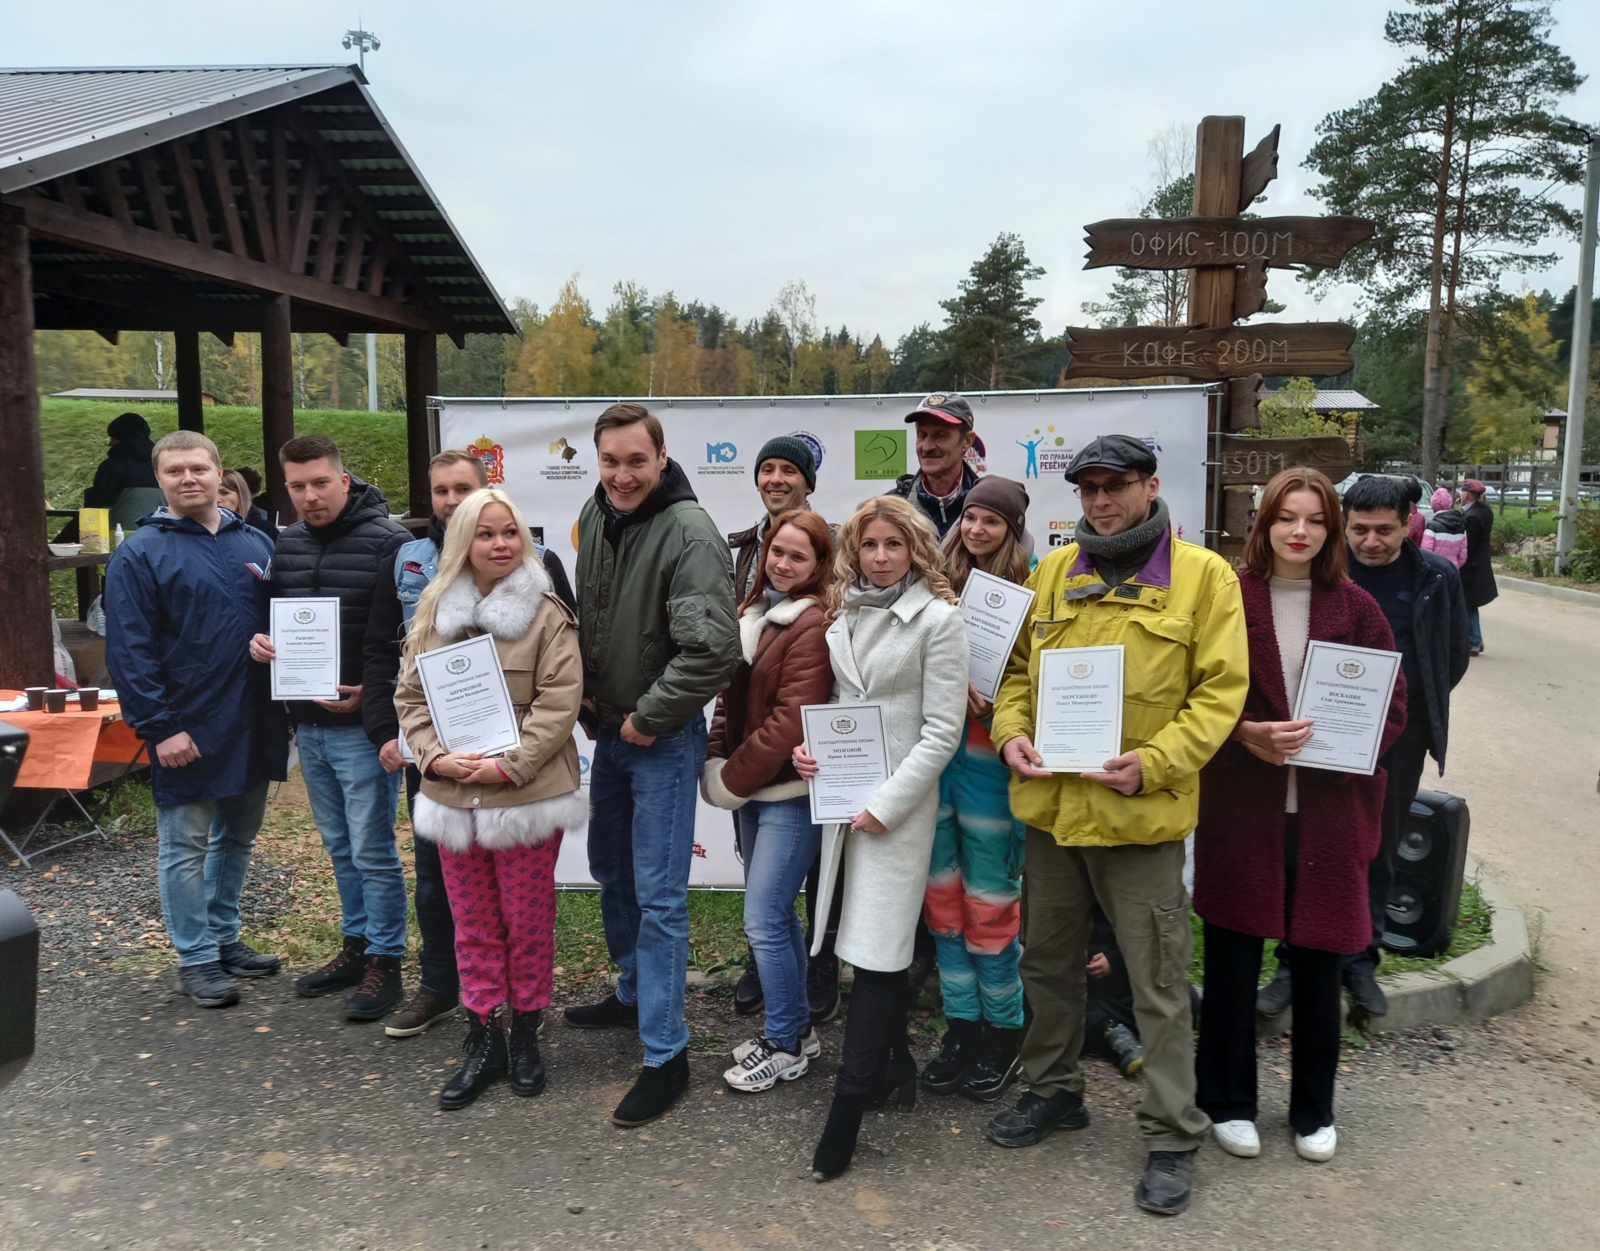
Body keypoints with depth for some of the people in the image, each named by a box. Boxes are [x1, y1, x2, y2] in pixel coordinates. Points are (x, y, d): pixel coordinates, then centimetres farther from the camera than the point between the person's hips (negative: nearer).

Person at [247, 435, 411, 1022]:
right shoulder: (287, 544, 9)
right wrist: (260, 639, 0)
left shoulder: (386, 540, -12)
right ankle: (355, 946, 32)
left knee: (372, 849, 0)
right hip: (308, 723, 7)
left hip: (363, 723, -7)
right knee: (341, 846, 18)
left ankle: (384, 963, 13)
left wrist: (371, 692, -21)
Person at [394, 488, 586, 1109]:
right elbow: (411, 695, 7)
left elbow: (559, 700, -12)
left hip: (526, 795, -3)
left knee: (527, 922, 9)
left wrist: (510, 764, -19)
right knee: (473, 925, 14)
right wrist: (435, 755, -8)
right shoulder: (435, 612, 6)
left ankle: (525, 1033, 28)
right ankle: (483, 1040, 28)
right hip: (452, 796, 4)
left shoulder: (546, 613, -7)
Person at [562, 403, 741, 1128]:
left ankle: (666, 1054, 7)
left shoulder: (689, 534, -22)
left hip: (664, 738, -8)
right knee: (611, 871, 22)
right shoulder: (595, 517, 4)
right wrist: (589, 689, 7)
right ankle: (634, 993, 43)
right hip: (610, 728, 9)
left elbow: (712, 648, -31)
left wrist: (650, 717, -21)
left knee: (658, 893, -5)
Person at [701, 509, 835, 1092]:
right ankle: (795, 1027, 32)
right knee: (775, 912, 17)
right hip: (751, 789, 9)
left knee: (763, 920, -5)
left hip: (791, 792, -9)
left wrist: (732, 779, -13)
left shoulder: (813, 624, -15)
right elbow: (729, 697, 15)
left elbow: (792, 721, -20)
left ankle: (787, 1043, 14)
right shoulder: (752, 614, 11)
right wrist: (715, 763, 2)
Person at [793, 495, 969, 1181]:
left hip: (899, 801, -6)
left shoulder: (938, 617, -8)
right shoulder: (842, 616, 10)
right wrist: (811, 748, 0)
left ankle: (847, 1110, 0)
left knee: (877, 947, -5)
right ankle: (897, 1066, 31)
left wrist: (884, 806, -14)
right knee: (872, 939, 14)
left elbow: (941, 730, -11)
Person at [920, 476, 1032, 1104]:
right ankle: (961, 1025, 26)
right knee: (943, 895, 11)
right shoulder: (941, 580, 9)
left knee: (990, 901, 2)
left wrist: (991, 695, -19)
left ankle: (1004, 1032, 21)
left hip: (987, 756, -4)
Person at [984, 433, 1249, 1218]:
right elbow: (1018, 668, 13)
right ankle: (1054, 1091, 41)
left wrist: (1154, 764, -20)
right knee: (1048, 962, 20)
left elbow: (1220, 689, -9)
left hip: (1140, 814, -5)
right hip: (1050, 805, 5)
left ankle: (1172, 1138, 23)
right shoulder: (1052, 572, 7)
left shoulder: (1203, 575, -6)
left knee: (1157, 985, 6)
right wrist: (1011, 733, -5)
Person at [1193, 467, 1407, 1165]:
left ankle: (1314, 1109, 31)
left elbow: (1392, 705, 5)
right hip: (1240, 806, -2)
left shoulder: (1355, 608, 5)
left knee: (1318, 963, 11)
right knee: (1232, 959, 6)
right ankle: (1227, 1101, 26)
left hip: (1328, 811, 2)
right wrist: (1247, 734, -19)